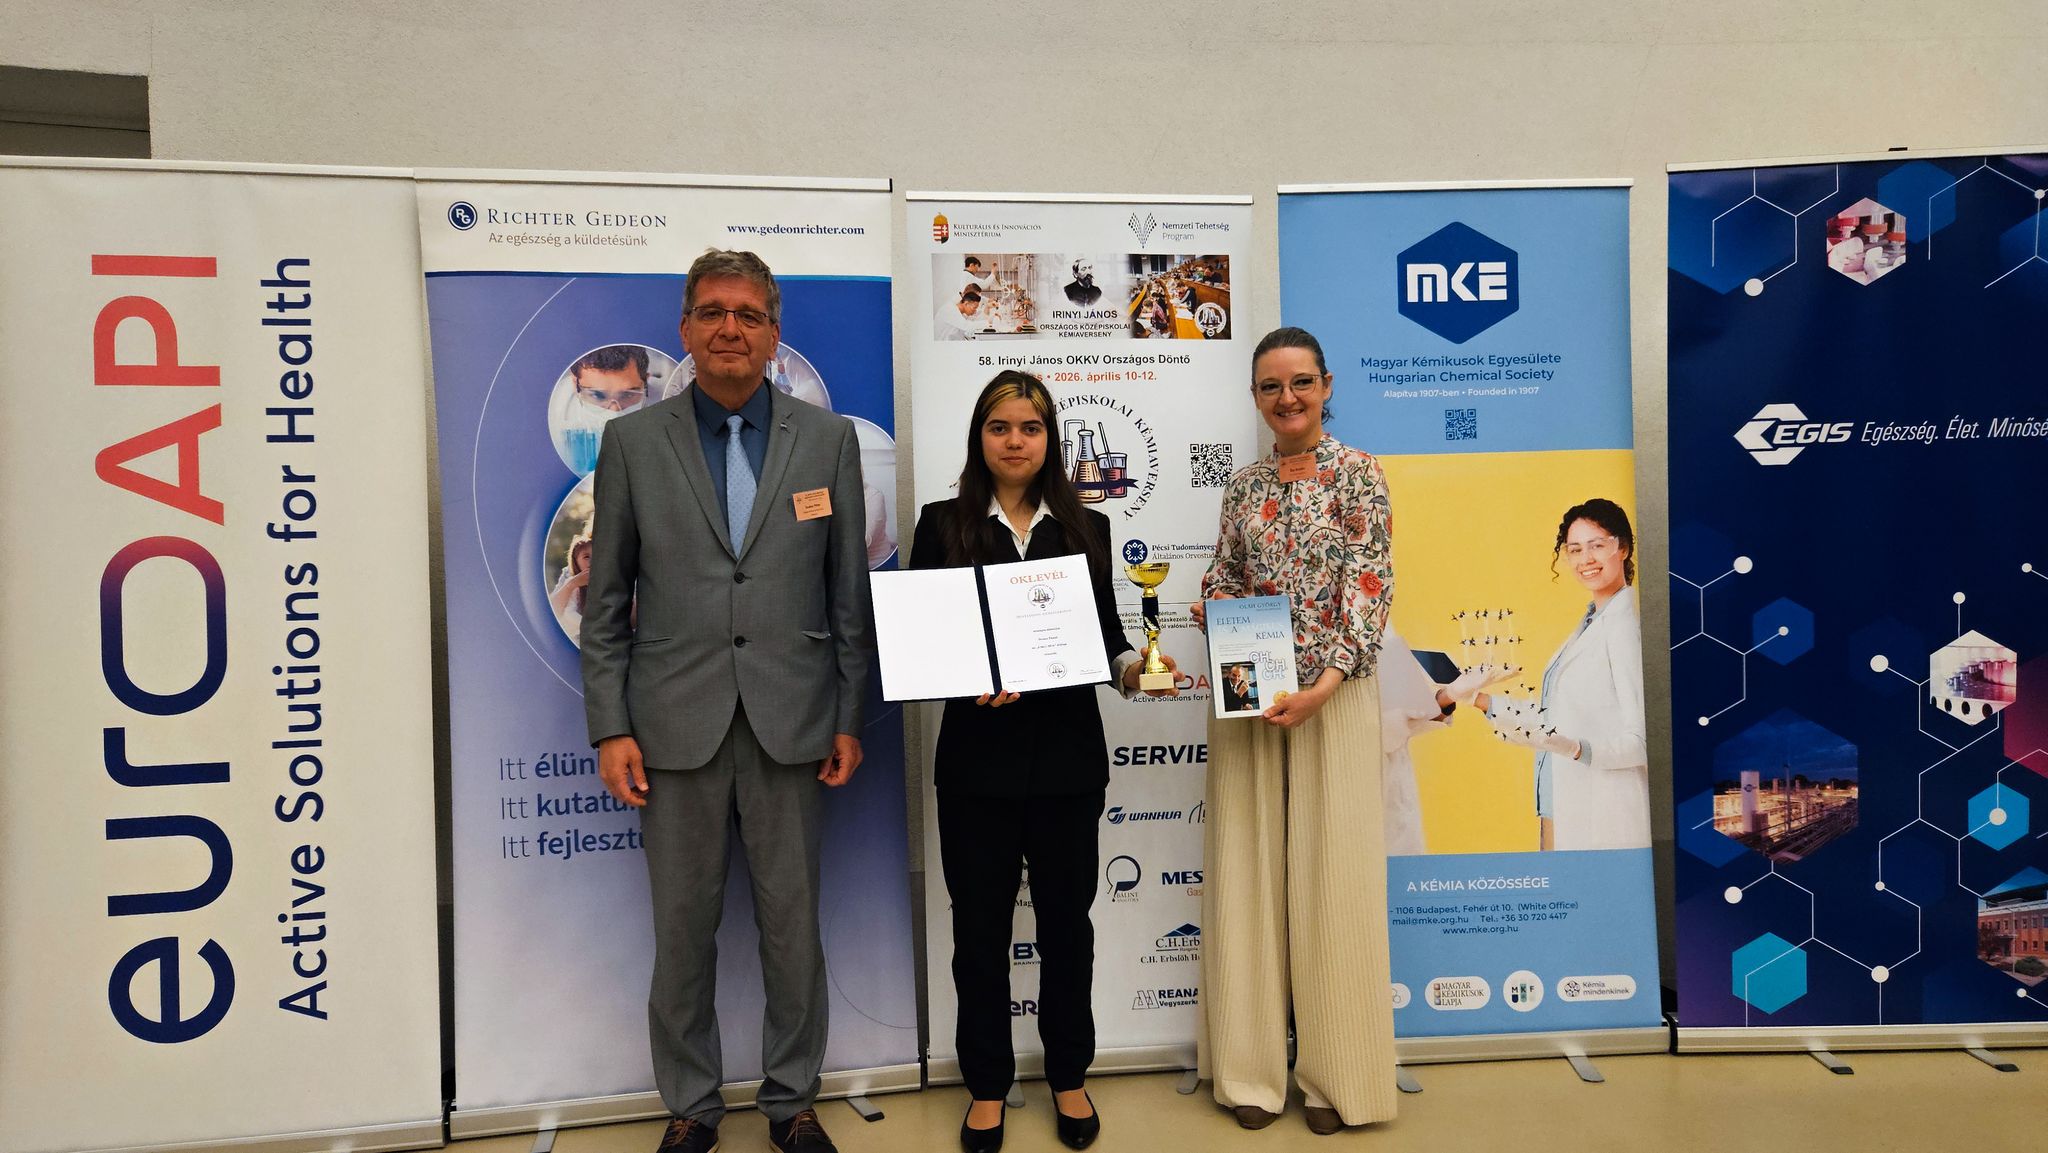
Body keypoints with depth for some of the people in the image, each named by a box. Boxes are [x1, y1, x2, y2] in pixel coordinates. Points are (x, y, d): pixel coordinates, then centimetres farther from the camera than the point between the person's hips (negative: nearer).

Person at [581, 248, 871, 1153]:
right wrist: (609, 727, -2)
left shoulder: (829, 440, 4)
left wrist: (850, 718, 2)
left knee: (793, 924, 10)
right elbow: (605, 602, 4)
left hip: (791, 724, 0)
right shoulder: (632, 442, 3)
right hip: (675, 727, 0)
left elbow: (849, 593, 5)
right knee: (682, 930, 10)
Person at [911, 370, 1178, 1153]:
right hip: (978, 756, -1)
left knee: (1066, 917, 12)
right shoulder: (944, 524, 1)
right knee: (981, 923, 8)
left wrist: (1133, 667, -12)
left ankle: (1069, 1076, 30)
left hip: (1068, 753, 2)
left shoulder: (1086, 528, 7)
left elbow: (1104, 633, 8)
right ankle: (987, 1085, 25)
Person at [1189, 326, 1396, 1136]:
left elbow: (1371, 590, -9)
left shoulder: (1356, 474, -2)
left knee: (1330, 872, 2)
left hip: (1331, 694, -4)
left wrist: (1322, 687, -20)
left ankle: (1336, 1071, 18)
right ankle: (1253, 1064, 20)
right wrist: (1210, 606, -6)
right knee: (1246, 869, 7)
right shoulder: (1244, 486, 10)